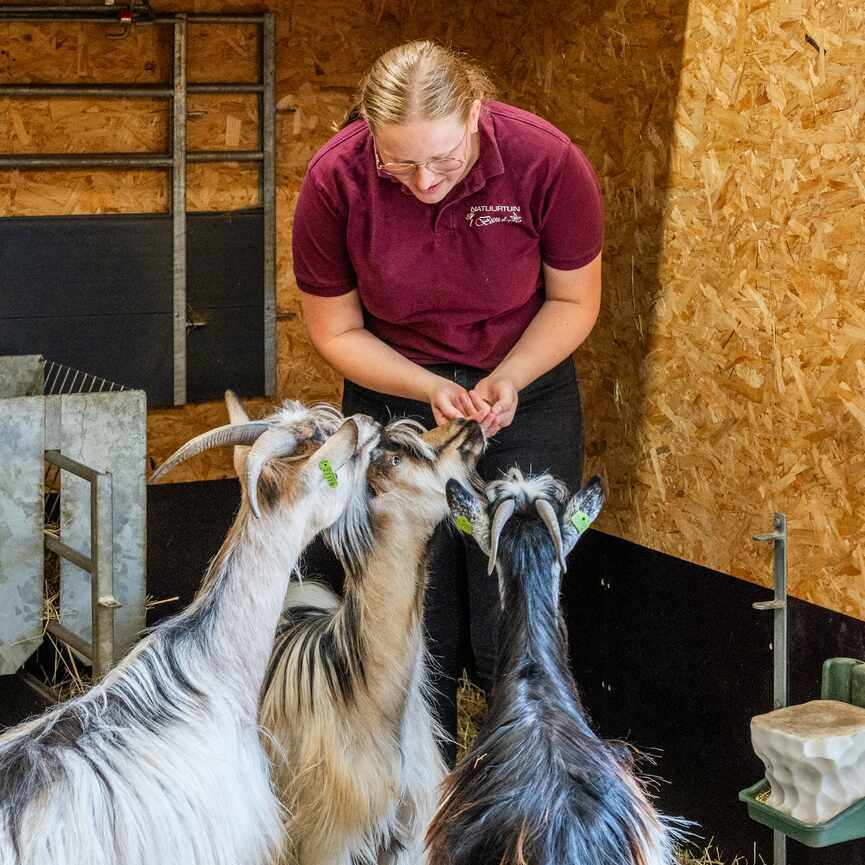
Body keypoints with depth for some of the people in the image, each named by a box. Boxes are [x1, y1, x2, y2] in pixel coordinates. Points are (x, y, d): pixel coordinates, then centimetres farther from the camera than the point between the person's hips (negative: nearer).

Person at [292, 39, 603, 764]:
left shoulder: (546, 161, -21)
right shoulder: (336, 181, -19)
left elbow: (574, 301, -5)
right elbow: (336, 330, -5)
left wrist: (506, 381, -20)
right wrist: (431, 390, -20)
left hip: (526, 395, -1)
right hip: (394, 393, 1)